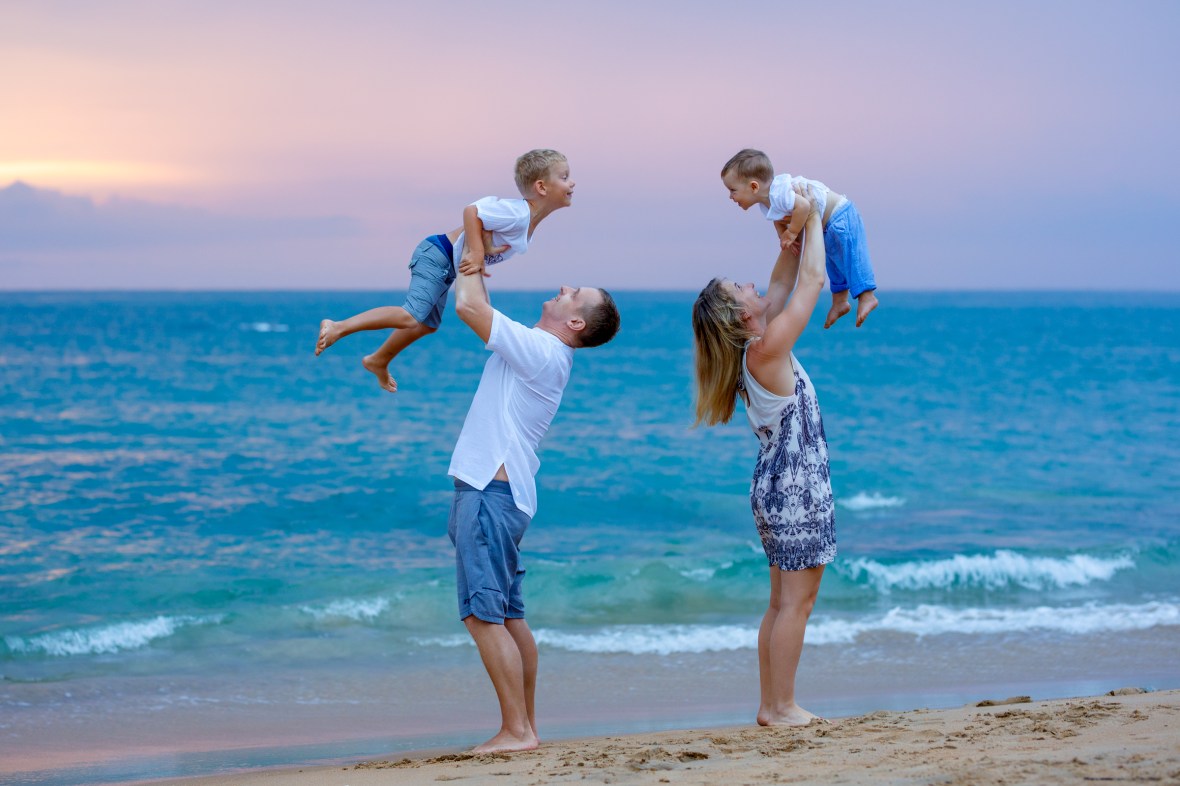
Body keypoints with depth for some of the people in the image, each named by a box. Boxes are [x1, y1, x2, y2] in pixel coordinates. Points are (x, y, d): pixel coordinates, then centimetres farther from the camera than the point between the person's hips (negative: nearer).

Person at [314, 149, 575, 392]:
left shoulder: (528, 221, 6)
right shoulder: (517, 213, -26)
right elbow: (471, 211, -32)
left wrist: (484, 247, -7)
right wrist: (476, 253, -31)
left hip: (447, 266, 10)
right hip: (438, 255, -10)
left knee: (427, 325, 20)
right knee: (410, 317, -20)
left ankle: (378, 361, 37)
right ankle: (337, 328, -15)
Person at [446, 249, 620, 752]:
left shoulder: (540, 350, -14)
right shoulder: (543, 352, 14)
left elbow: (468, 305, -17)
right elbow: (476, 308, 26)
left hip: (492, 491, -10)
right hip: (498, 490, 10)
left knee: (483, 613, -11)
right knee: (508, 614, 13)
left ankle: (516, 731, -12)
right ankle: (525, 726, 19)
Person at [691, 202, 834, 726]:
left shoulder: (752, 349, 6)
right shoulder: (768, 349, -18)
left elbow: (782, 284, 18)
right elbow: (812, 280, -14)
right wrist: (812, 221, -2)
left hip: (780, 485, 9)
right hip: (796, 487, -9)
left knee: (783, 602, 12)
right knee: (797, 601, -5)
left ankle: (772, 705, 15)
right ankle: (782, 707, -2)